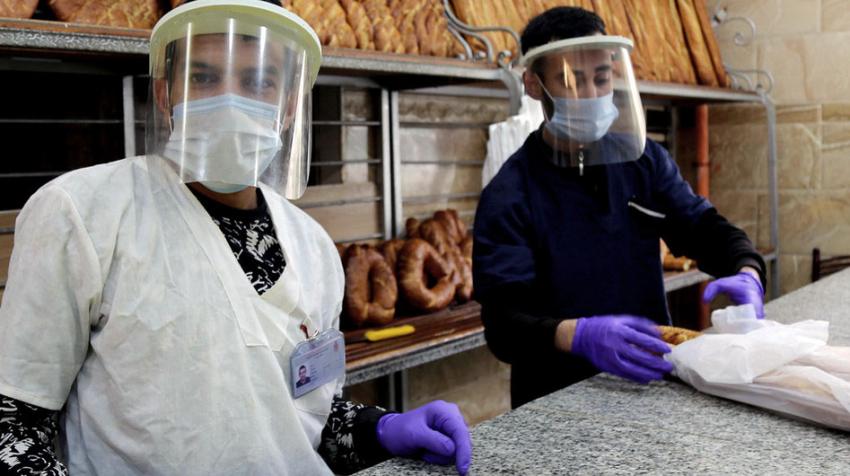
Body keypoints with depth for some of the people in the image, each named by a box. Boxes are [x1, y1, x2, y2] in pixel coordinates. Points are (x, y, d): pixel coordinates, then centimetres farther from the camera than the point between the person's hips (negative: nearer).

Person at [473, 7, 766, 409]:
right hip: (558, 402, -4)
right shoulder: (508, 198, -11)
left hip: (650, 384, 4)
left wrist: (747, 274, -10)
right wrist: (578, 335, -36)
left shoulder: (643, 159, 6)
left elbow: (705, 229, 11)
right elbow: (503, 324, -17)